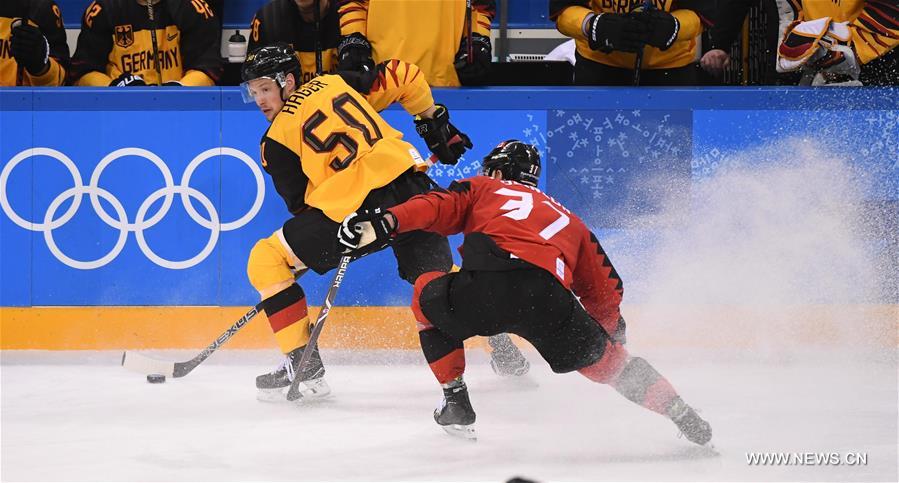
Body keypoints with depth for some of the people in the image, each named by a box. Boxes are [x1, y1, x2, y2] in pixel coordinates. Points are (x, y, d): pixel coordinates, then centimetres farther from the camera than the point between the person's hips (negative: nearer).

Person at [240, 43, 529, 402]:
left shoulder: (276, 141, 6)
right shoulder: (336, 83, 19)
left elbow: (302, 207, 8)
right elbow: (402, 76, 20)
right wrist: (433, 121, 33)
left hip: (356, 206, -6)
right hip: (412, 183, 6)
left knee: (266, 261, 7)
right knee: (434, 276, 29)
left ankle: (304, 366, 4)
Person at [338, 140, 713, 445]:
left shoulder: (483, 189, 31)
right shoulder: (568, 220, 39)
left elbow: (437, 207, 10)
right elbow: (604, 287, 36)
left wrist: (383, 224, -1)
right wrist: (611, 335, 50)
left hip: (482, 289, -2)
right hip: (549, 301, 2)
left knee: (430, 294, 29)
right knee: (606, 360, 23)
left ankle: (456, 403, 25)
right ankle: (686, 420, 14)